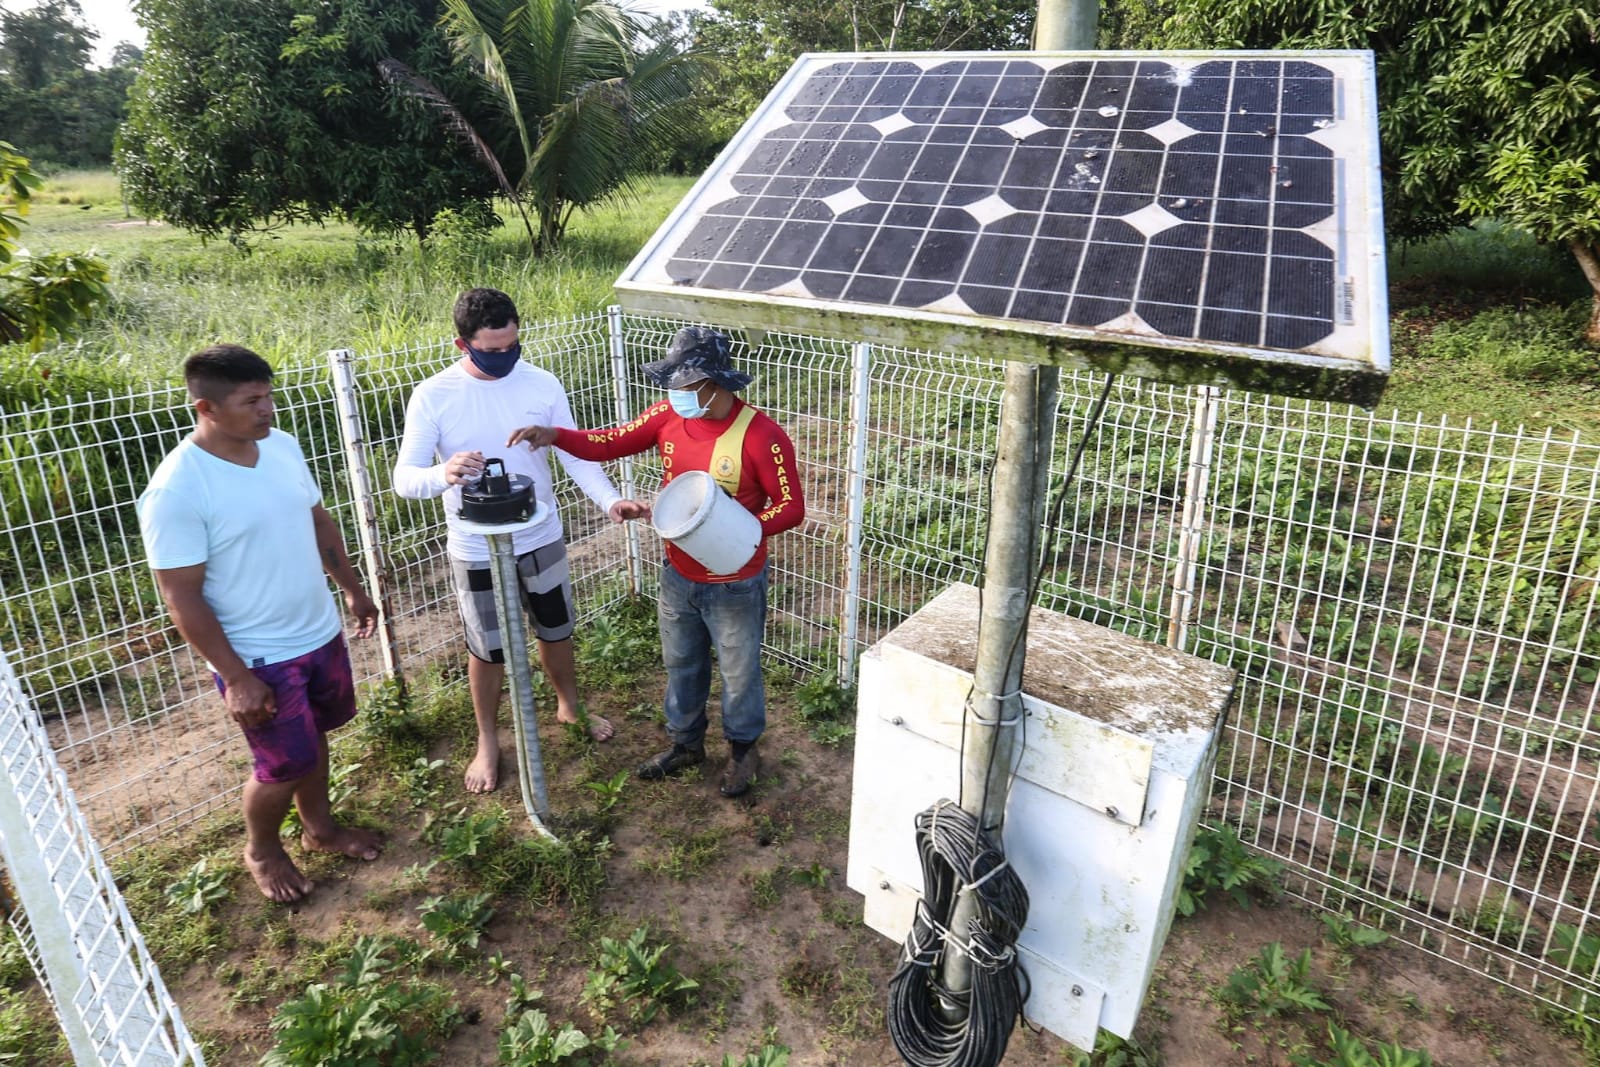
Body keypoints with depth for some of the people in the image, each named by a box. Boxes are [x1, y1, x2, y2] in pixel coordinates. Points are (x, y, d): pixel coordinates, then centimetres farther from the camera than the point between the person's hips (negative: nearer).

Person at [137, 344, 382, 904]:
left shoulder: (282, 446, -4)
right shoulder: (176, 490, -24)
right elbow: (181, 598, -20)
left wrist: (352, 588, 15)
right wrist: (235, 677, -19)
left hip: (321, 632, 6)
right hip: (259, 658, -6)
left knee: (314, 737, 23)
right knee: (285, 766, 8)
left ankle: (319, 826, 47)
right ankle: (261, 851, 38)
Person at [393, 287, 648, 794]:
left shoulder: (543, 384, -9)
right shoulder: (432, 396, -16)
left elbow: (576, 454, -6)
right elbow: (404, 478, -19)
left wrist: (609, 500, -24)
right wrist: (443, 474, -43)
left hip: (542, 541, 3)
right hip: (477, 552, -2)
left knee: (556, 633, 21)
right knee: (487, 650, 14)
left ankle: (569, 707, 48)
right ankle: (488, 741, 37)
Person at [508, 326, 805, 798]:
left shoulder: (760, 435, -24)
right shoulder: (669, 415, -8)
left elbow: (791, 507, -18)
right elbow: (613, 442, 1)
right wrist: (554, 435, -15)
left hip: (735, 585, -5)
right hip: (678, 576, 6)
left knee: (739, 671, 15)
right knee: (681, 665, 23)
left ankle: (743, 749, 40)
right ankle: (686, 743, 46)